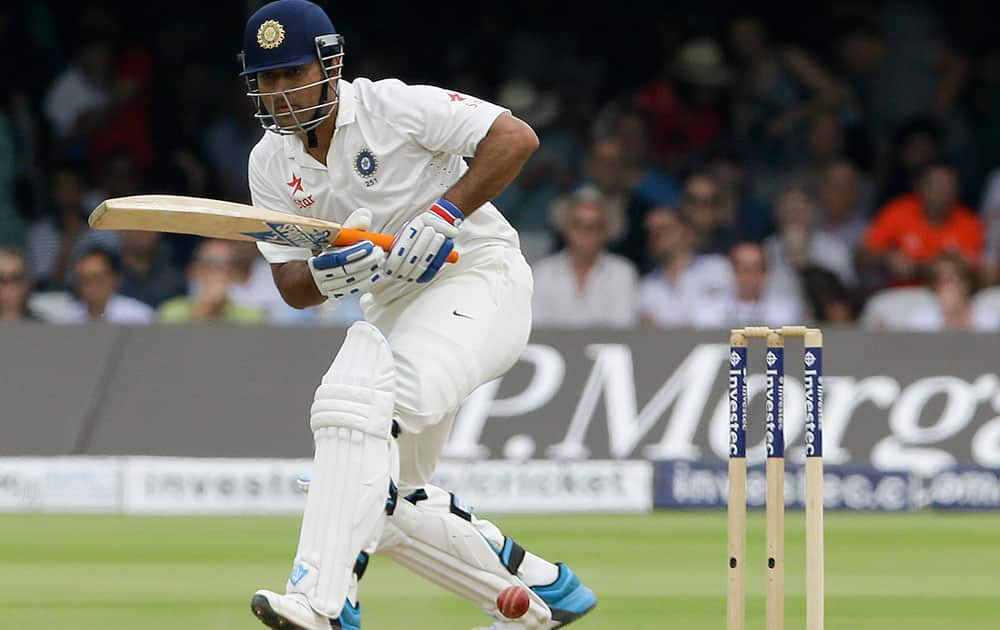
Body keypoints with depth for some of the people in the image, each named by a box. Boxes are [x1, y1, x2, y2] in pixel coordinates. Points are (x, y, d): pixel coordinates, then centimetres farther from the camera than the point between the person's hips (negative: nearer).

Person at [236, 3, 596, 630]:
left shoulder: (392, 106, -13)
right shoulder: (272, 165, 4)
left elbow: (517, 137, -18)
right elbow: (293, 287, 2)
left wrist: (442, 216, -25)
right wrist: (329, 273, -21)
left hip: (479, 278, -8)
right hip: (396, 308, 8)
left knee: (361, 397, -31)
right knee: (387, 500, 6)